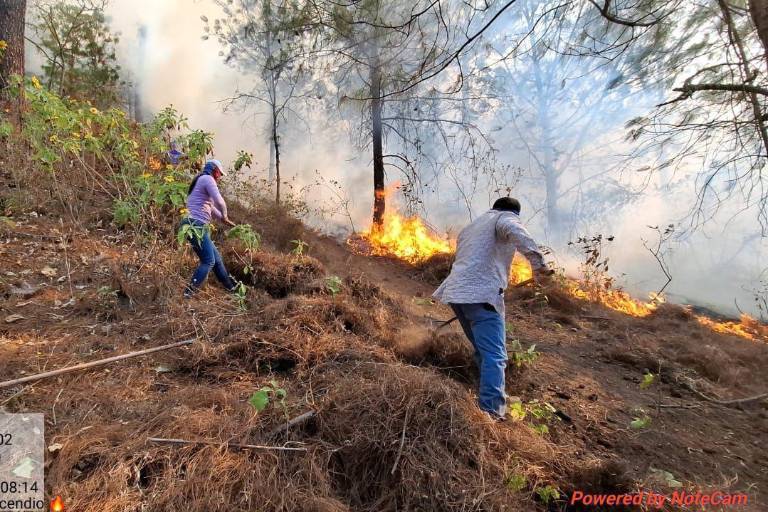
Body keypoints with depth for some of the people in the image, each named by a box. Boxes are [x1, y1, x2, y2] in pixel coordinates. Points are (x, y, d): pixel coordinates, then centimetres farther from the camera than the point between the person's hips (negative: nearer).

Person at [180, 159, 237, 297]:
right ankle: (188, 293, -8)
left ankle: (231, 286, 28)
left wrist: (224, 220, 38)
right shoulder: (208, 179, -6)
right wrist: (224, 216, 0)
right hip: (196, 226, -10)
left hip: (195, 226, 10)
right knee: (208, 261, -7)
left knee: (216, 258, 17)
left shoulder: (201, 181, 25)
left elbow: (210, 207, 35)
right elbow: (219, 202, -20)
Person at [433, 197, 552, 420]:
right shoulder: (505, 217, 8)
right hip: (481, 294, -8)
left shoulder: (471, 226, 32)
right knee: (494, 355, -11)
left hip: (456, 292, 8)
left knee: (483, 350, 20)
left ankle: (489, 400, 28)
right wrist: (537, 260, -25)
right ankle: (492, 412, -19)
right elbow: (514, 230, -18)